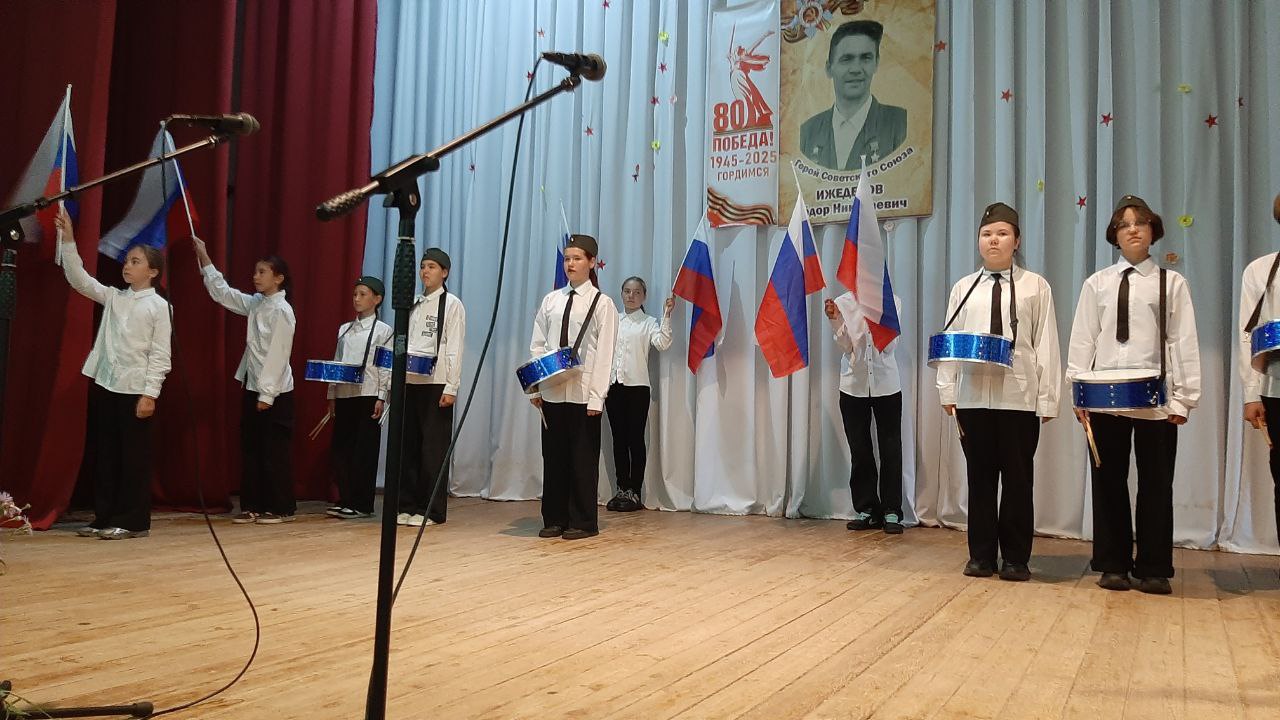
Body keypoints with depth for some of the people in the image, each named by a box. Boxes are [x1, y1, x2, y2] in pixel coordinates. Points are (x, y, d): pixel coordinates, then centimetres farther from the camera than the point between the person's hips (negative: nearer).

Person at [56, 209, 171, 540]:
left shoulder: (158, 305, -4)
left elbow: (160, 354, -8)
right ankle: (105, 517, 18)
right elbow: (79, 279, 3)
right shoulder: (113, 297, 11)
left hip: (135, 389, -6)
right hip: (104, 384, 6)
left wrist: (150, 392, -13)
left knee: (135, 456, 1)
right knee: (105, 454, 10)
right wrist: (68, 240, -6)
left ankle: (134, 521, 7)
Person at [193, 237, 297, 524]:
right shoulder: (255, 304, 9)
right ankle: (253, 505, 17)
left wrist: (267, 394, -19)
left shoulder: (282, 311, -14)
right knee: (250, 449, 10)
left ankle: (281, 508, 7)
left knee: (275, 452, -1)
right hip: (252, 386, 8)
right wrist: (204, 258, 11)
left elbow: (278, 355, -18)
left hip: (275, 391, -8)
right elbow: (222, 293, 17)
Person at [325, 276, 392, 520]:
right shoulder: (344, 329, 15)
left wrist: (381, 398, -12)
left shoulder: (383, 330, -1)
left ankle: (361, 504, 4)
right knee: (341, 448, 6)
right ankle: (345, 500, 16)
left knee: (364, 450, -2)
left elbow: (386, 368, -6)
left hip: (368, 396, -6)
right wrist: (332, 396, 12)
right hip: (344, 396, 6)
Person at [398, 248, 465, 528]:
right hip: (409, 382, 6)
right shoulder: (413, 304, 16)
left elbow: (455, 349, -7)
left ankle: (431, 510, 4)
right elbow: (402, 345, 18)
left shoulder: (452, 304, -1)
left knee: (433, 448, -1)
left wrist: (451, 387, -13)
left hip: (436, 384, -6)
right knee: (409, 444, 8)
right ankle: (407, 505, 16)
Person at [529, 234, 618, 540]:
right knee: (553, 454, 8)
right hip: (552, 391, 4)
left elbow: (604, 353, -5)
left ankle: (583, 522, 13)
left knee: (583, 457, 3)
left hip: (583, 393, -4)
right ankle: (554, 518, 18)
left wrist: (596, 396, -11)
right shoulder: (551, 300, 10)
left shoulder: (601, 303, 0)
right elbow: (537, 346, 11)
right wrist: (535, 387, 2)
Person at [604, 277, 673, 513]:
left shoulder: (649, 323, 4)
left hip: (637, 386, -4)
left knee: (635, 439, -2)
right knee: (618, 439, 7)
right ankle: (622, 489, 13)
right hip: (613, 385, 4)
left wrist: (666, 315, -18)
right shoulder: (612, 320, 16)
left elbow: (662, 343, -14)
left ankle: (634, 493, 3)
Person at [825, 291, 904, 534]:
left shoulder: (892, 302, 1)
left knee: (890, 450, 1)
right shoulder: (843, 303, 2)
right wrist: (835, 320, -19)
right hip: (854, 384, 1)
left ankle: (891, 511, 8)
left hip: (886, 384, -1)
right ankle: (866, 510, 14)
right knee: (859, 450, 5)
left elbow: (890, 346, -6)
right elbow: (845, 346, -5)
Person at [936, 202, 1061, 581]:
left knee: (1017, 478, 5)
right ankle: (981, 555, 17)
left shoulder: (1035, 287, 5)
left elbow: (1046, 345, 0)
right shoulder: (964, 288, 11)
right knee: (980, 476, 8)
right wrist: (947, 390, 1)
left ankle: (1016, 558, 15)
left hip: (1019, 397, -2)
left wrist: (1047, 398, -5)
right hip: (973, 395, 2)